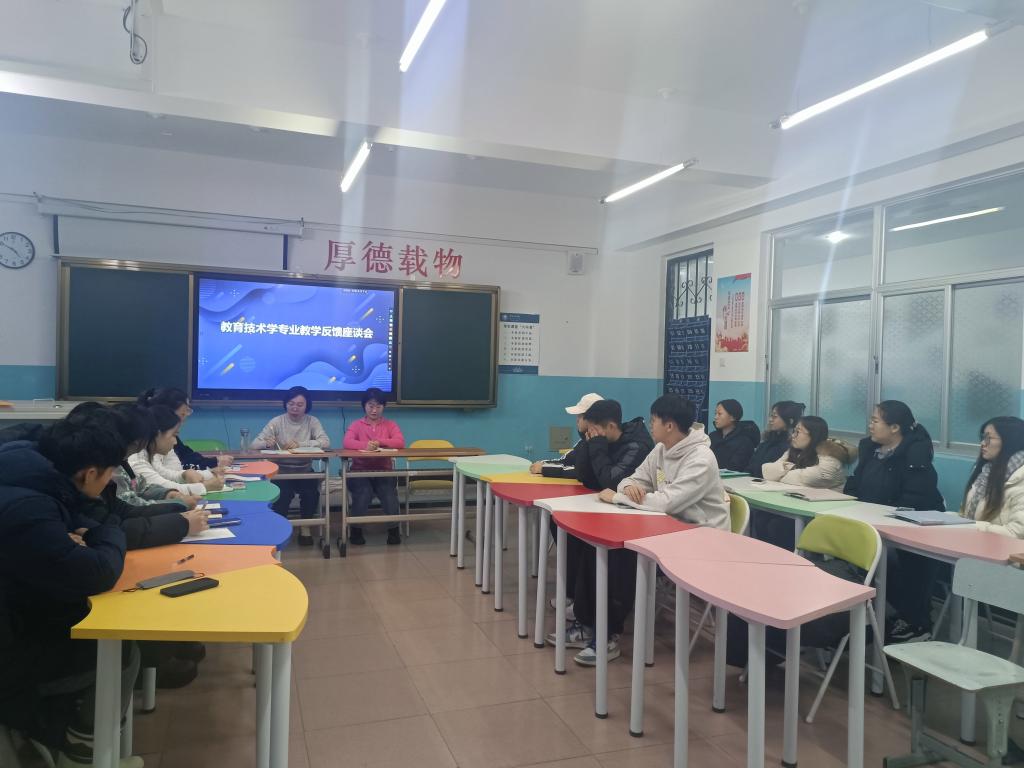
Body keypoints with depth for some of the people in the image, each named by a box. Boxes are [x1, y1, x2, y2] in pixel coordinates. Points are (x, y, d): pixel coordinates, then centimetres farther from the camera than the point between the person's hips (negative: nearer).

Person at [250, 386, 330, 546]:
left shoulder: (312, 421, 1)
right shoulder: (276, 422, -1)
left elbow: (325, 442, -15)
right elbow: (255, 444, -6)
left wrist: (300, 444, -28)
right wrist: (266, 443, -30)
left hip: (305, 472, 1)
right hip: (281, 472, -1)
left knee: (311, 492, -25)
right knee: (283, 494, -28)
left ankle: (305, 525, 3)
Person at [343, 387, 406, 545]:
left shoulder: (390, 425, 10)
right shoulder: (356, 425, 7)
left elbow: (400, 442, -8)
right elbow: (347, 443, -12)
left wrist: (379, 442, -23)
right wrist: (365, 445, -32)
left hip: (384, 471, 1)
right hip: (360, 471, -1)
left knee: (390, 495, -25)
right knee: (363, 495, -28)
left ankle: (393, 529, 0)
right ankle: (356, 530, -2)